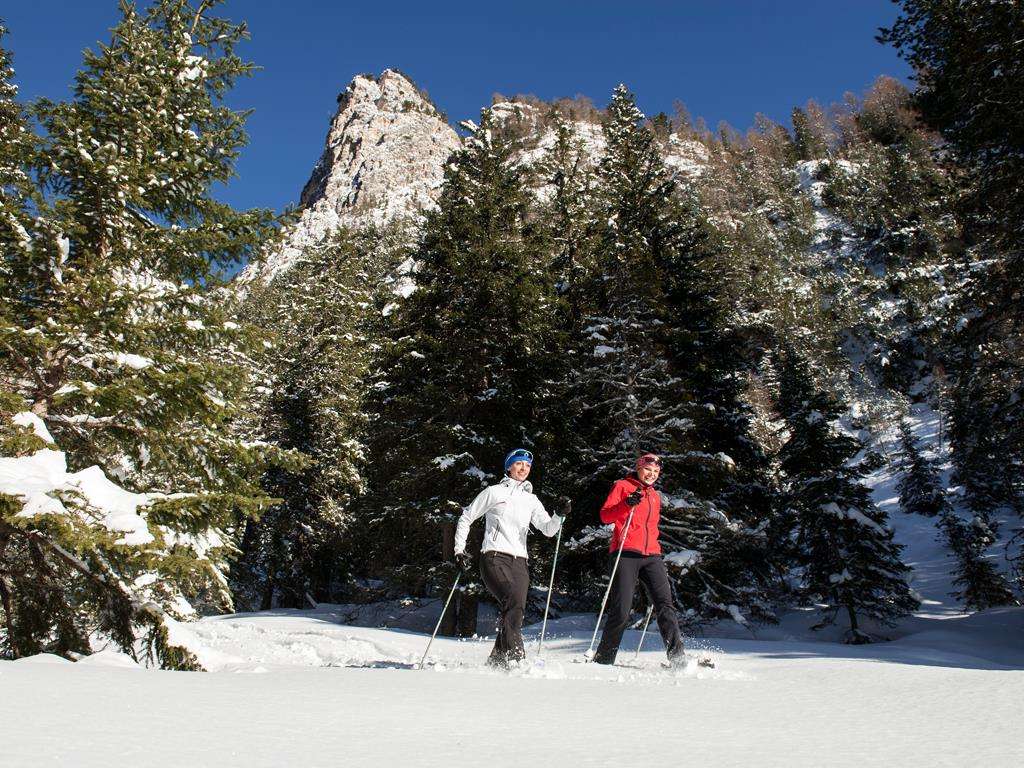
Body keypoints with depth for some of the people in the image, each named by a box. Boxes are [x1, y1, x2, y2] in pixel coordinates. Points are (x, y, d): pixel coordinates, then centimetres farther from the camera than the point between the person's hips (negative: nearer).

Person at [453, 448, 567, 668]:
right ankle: (514, 655, -29)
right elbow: (466, 518, 12)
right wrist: (460, 551, 5)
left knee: (516, 609, -8)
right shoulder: (494, 492, 8)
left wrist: (560, 516, -14)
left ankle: (497, 660, 4)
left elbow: (548, 529, 6)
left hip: (519, 562, 4)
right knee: (514, 599, -27)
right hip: (494, 557, -4)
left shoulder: (531, 500, 19)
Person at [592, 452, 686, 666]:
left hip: (651, 556, 5)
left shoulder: (655, 496, 26)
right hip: (626, 554, -5)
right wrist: (627, 504, -16)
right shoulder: (622, 486, 8)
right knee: (621, 610, -7)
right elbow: (605, 516, -1)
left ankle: (676, 655, -10)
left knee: (665, 604, -9)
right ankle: (604, 658, 5)